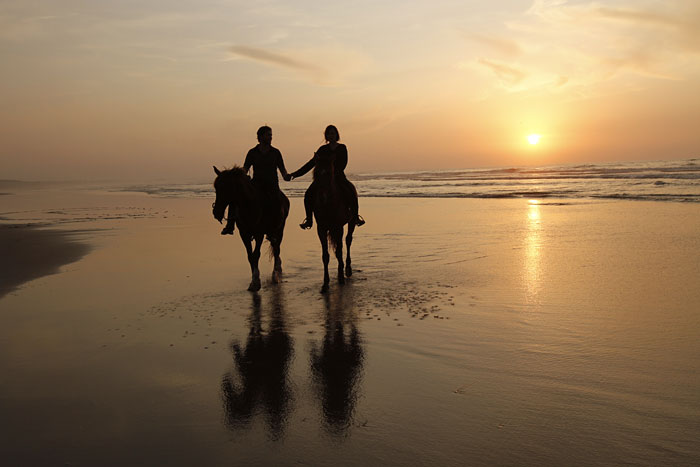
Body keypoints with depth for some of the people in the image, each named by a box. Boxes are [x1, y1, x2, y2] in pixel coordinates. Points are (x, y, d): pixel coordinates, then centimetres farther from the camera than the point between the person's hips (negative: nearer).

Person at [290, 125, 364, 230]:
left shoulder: (342, 148, 7)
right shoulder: (323, 149, 12)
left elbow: (343, 163, -3)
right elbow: (311, 163, 11)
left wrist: (335, 171, -22)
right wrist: (297, 173, 5)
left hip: (338, 175, -2)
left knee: (351, 192, -27)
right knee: (308, 195, -20)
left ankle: (356, 217, -11)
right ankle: (309, 220, -9)